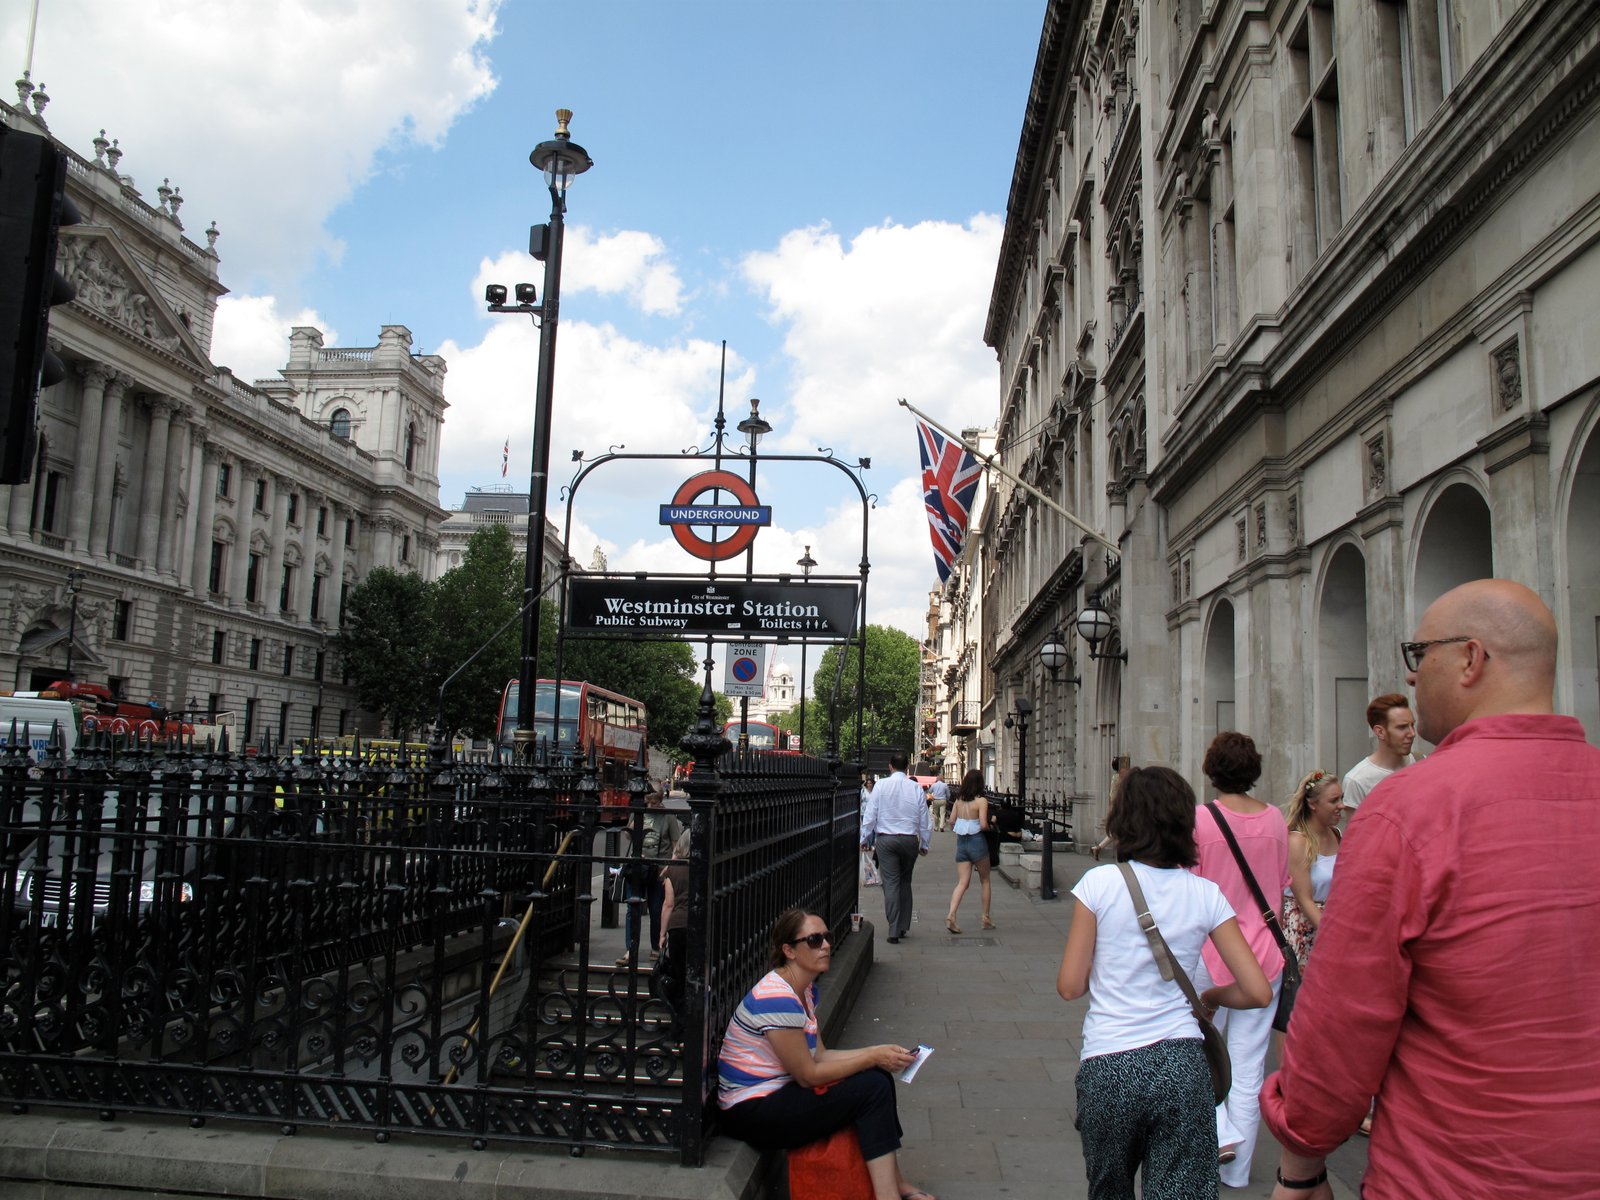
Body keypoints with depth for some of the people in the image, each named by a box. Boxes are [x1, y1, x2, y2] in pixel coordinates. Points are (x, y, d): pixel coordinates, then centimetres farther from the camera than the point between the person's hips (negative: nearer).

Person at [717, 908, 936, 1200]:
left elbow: (819, 1056, 7)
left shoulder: (806, 989, 7)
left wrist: (876, 1052, -5)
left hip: (779, 1093, 10)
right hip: (751, 1112, -10)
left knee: (878, 1075, 1)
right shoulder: (776, 998, -24)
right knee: (872, 1087, -15)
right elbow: (807, 1075, -20)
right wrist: (873, 1058, -15)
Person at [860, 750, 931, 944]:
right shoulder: (916, 788, -1)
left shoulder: (881, 785, -5)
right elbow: (924, 819, 4)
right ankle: (903, 926, 22)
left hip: (885, 839, -2)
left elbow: (869, 814, -4)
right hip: (910, 839, 2)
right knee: (905, 882, 17)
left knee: (891, 883, 0)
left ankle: (894, 931, -4)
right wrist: (924, 844, 16)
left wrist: (865, 839, 7)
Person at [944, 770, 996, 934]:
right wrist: (990, 826, 2)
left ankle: (951, 916, -16)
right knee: (984, 880, 15)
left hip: (961, 842, 4)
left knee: (962, 883, 3)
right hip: (977, 841, -4)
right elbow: (983, 825, -19)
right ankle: (986, 918, 20)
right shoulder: (981, 800, -12)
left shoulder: (959, 800, 3)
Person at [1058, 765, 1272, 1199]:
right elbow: (1257, 991, 0)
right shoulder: (1206, 895, 1)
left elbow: (1070, 986, -3)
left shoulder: (1099, 883, -5)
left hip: (1106, 1069, -1)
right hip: (1182, 1067, 1)